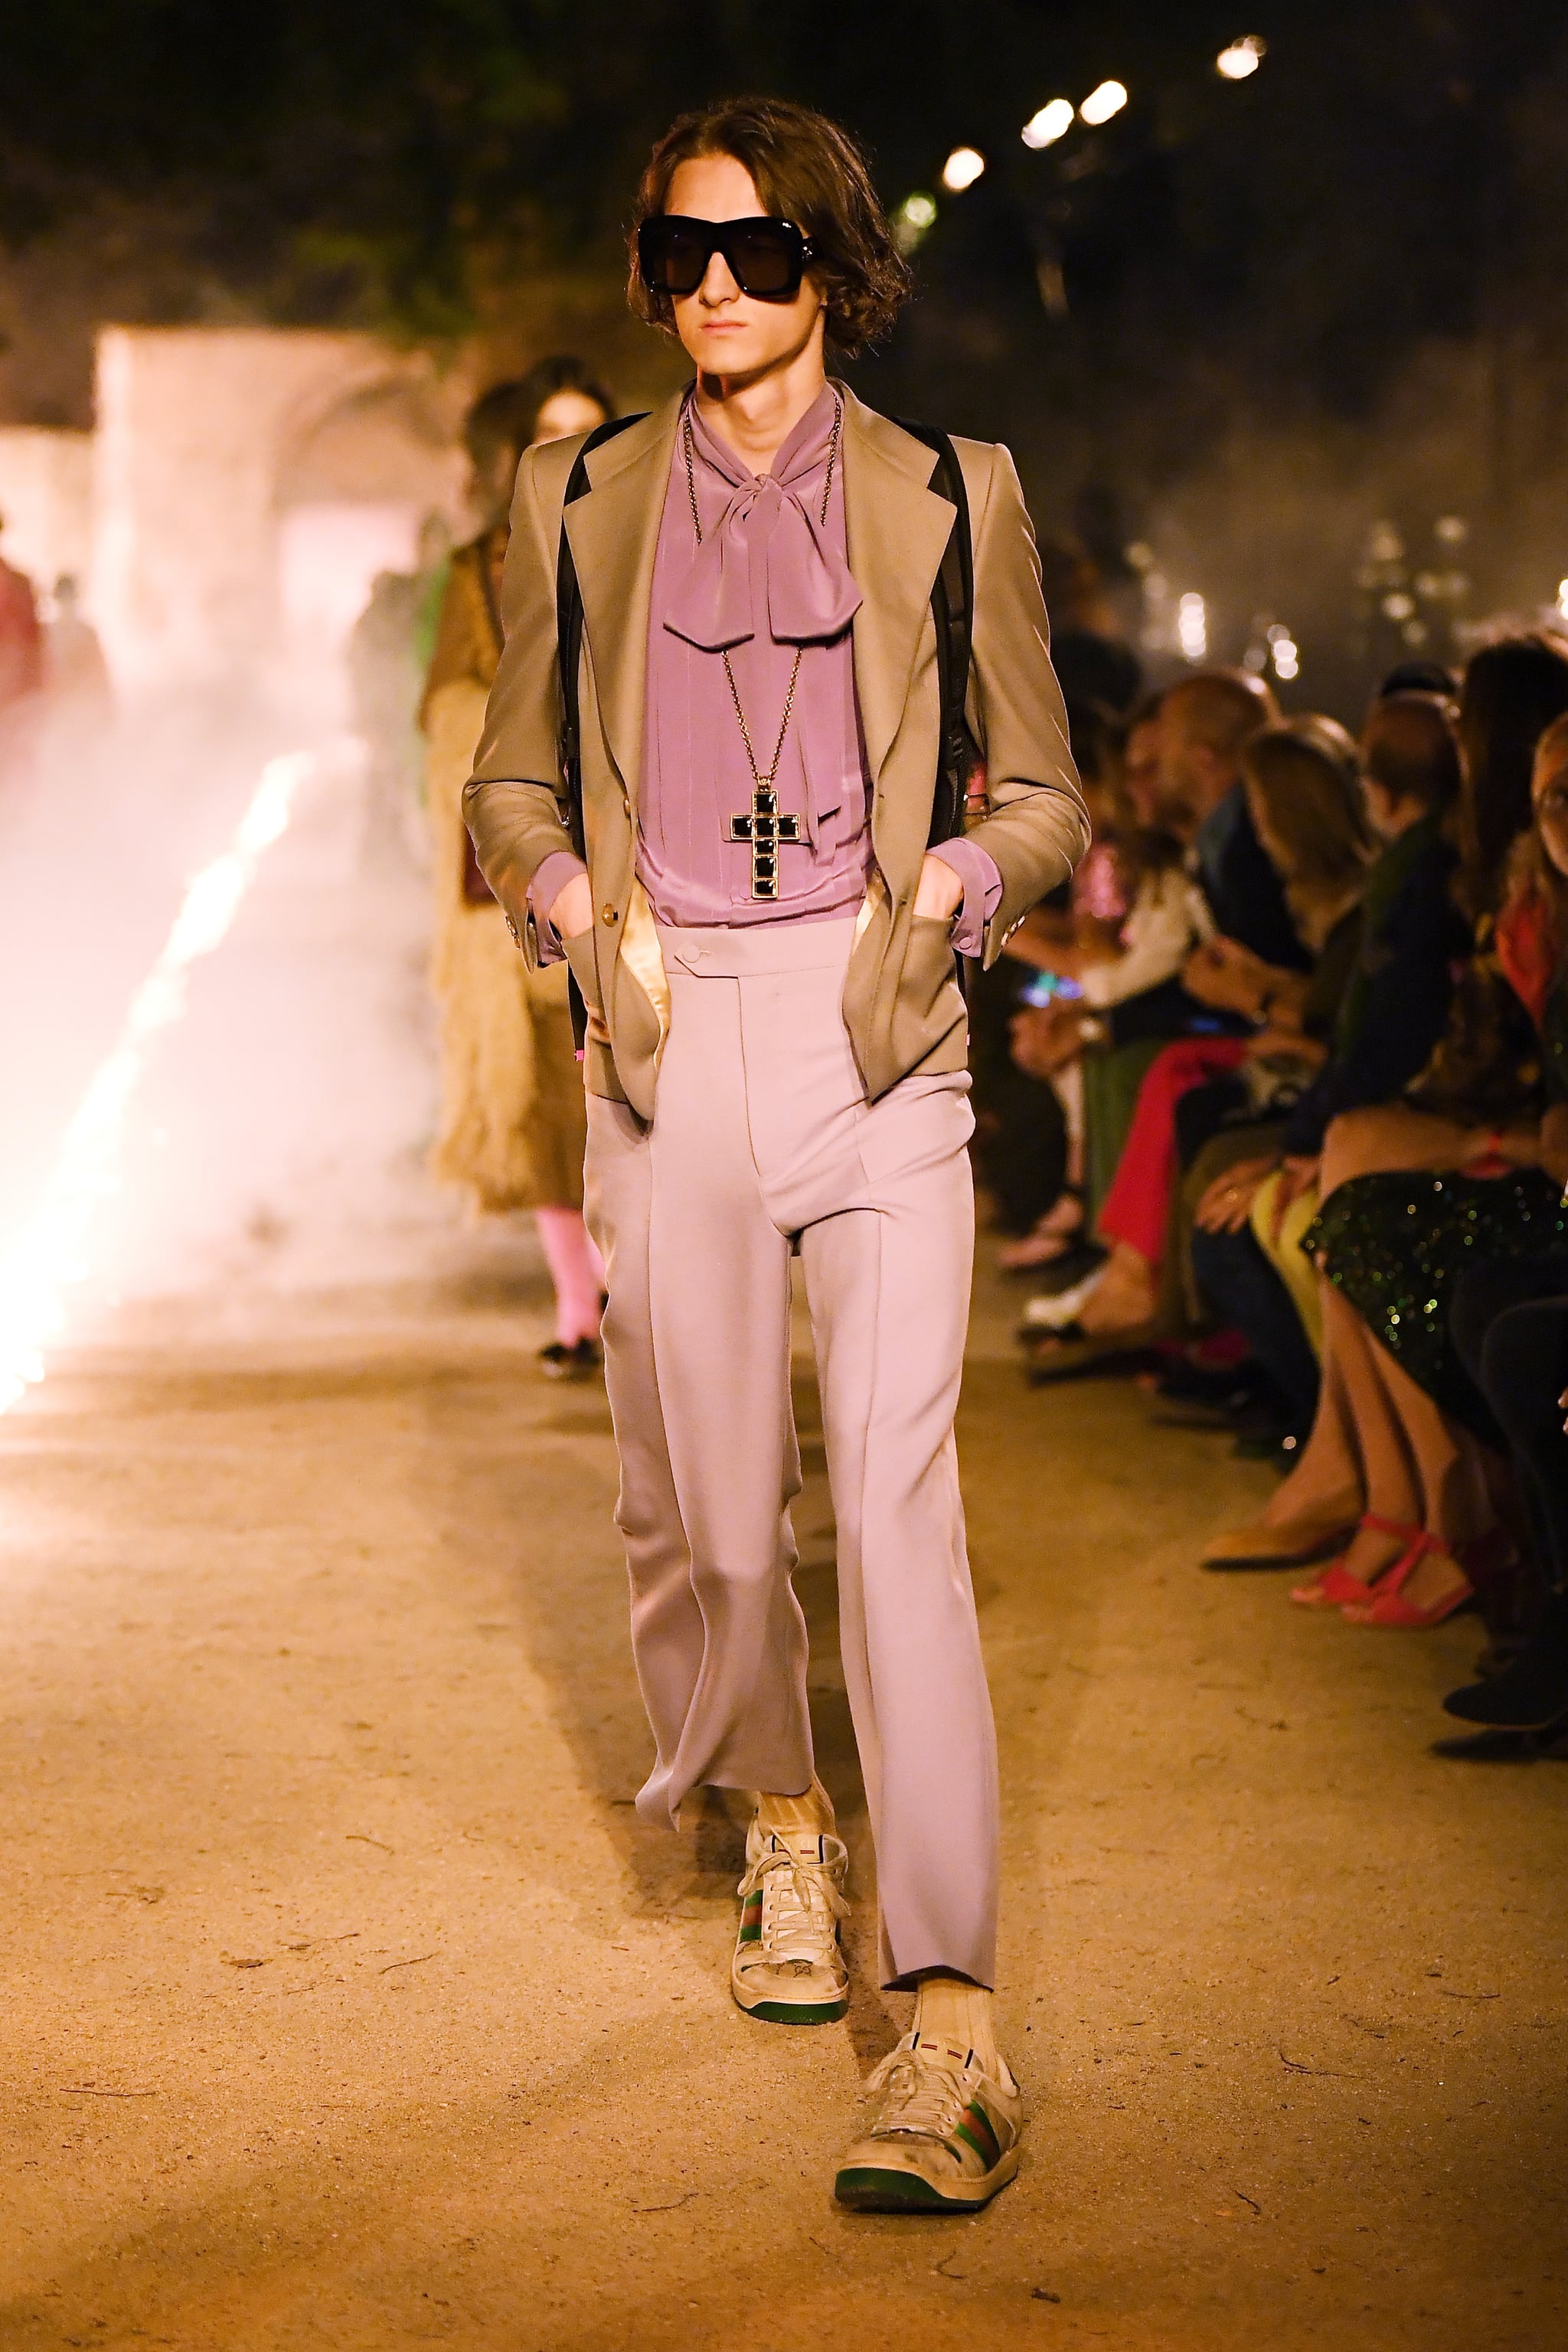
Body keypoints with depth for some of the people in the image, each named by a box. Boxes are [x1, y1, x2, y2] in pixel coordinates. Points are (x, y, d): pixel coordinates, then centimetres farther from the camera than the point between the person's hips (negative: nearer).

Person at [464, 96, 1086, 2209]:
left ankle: (952, 2031, -18)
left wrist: (952, 889, -7)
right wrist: (584, 911, -2)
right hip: (671, 1029, 2)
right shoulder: (579, 502, 11)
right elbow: (510, 787, 17)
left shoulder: (949, 496, 8)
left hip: (878, 1024, -2)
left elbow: (1044, 790, 13)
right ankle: (782, 1822, 37)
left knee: (897, 1493, -15)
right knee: (704, 1507, 6)